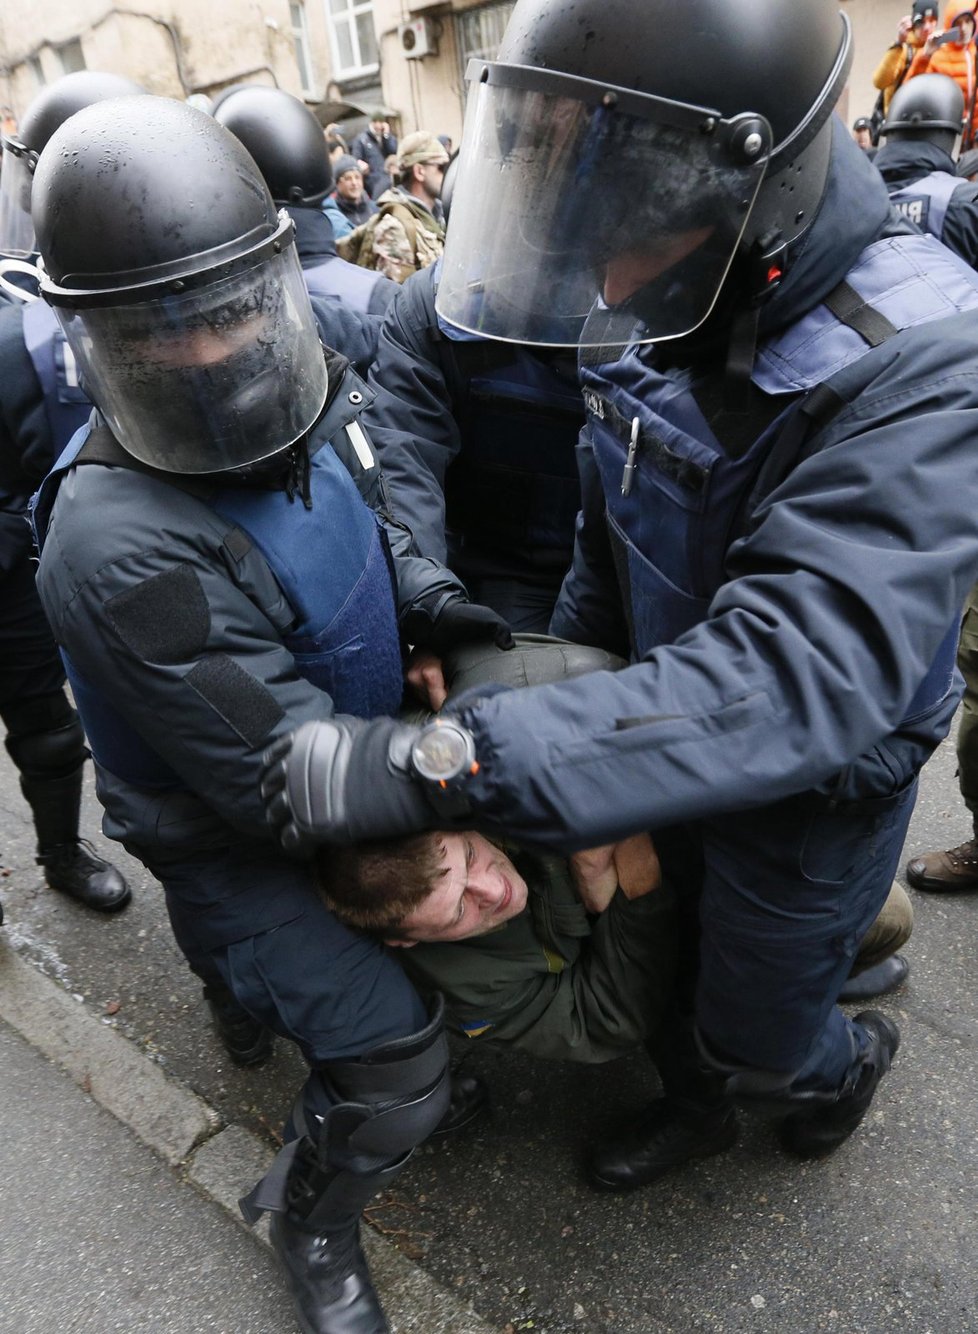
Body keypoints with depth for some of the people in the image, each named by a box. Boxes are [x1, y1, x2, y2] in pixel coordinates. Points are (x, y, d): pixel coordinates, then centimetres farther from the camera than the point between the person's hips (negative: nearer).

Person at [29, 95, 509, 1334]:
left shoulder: (309, 406, -10)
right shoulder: (122, 548, -35)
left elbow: (360, 515, 9)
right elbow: (288, 776, -32)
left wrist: (415, 587, -11)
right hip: (237, 844, -7)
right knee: (391, 1063, -6)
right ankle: (309, 1222, 30)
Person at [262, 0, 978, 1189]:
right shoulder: (658, 320, -10)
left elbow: (802, 674, -45)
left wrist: (442, 765, -49)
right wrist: (560, 691, 5)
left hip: (814, 786, -5)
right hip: (675, 732, 6)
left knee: (755, 1033, 18)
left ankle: (843, 1065, 56)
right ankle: (697, 1089, 61)